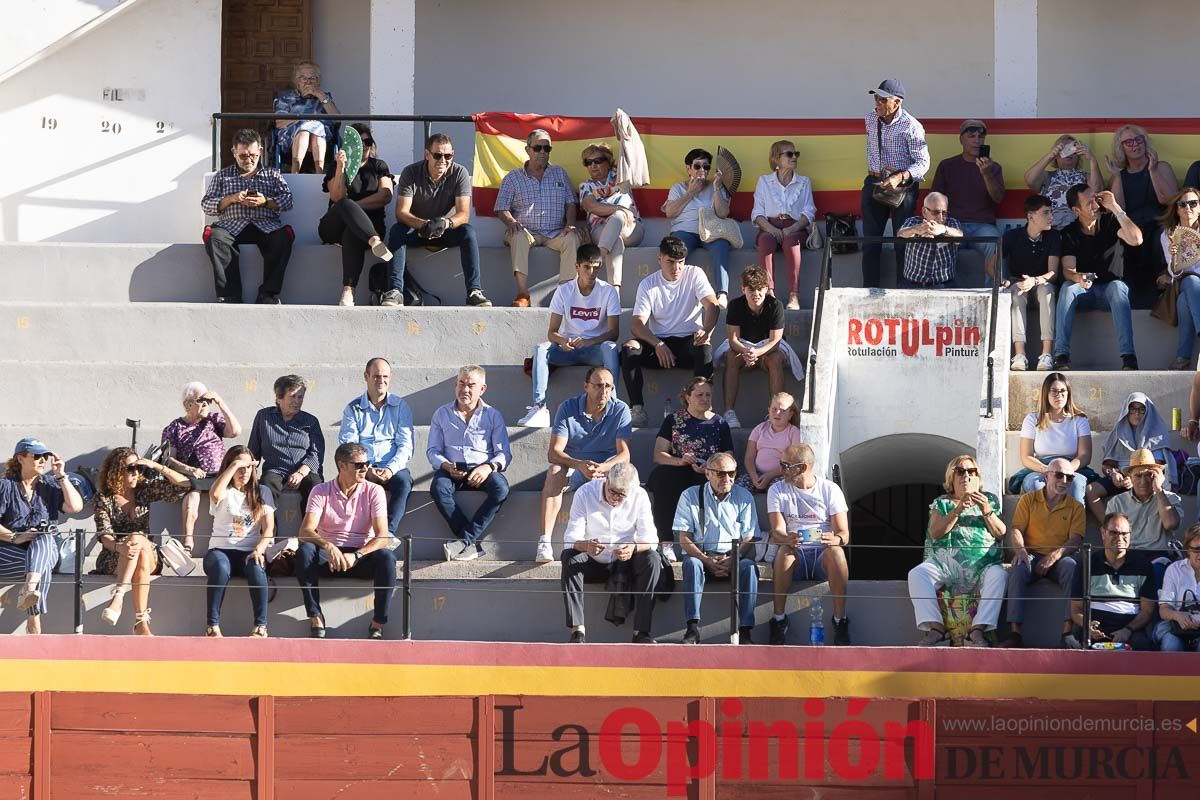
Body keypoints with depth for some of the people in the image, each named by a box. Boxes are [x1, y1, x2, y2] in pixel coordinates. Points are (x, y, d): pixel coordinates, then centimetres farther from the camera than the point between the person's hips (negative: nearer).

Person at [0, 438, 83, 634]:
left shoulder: (49, 485, 17)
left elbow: (76, 506, 3)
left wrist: (61, 476, 4)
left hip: (45, 549, 2)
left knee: (44, 538, -36)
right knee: (43, 568, -35)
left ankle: (29, 589, -56)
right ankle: (34, 624, -43)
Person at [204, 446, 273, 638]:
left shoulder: (262, 492, 15)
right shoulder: (224, 492, 10)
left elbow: (269, 528, 4)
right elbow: (215, 495, -18)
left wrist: (259, 549, -16)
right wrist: (234, 465, -11)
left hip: (250, 552, 1)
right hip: (221, 550, -1)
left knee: (256, 568, -36)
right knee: (221, 568, -37)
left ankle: (260, 626, -33)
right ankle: (212, 626, -33)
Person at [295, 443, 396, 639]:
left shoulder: (373, 491, 0)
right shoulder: (321, 492, 0)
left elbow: (382, 536, -11)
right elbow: (306, 531, -14)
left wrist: (356, 556, -28)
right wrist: (328, 546, -36)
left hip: (363, 556, 0)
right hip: (329, 556, 0)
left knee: (386, 557, -32)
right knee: (304, 551, -31)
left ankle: (377, 624, -24)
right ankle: (316, 619, -25)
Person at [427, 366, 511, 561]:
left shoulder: (492, 416, 11)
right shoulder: (442, 415, 14)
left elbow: (504, 453, 5)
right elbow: (433, 451, 10)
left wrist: (489, 467, -17)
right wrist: (446, 466, -12)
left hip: (482, 470, 0)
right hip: (452, 470, 0)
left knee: (501, 488, -35)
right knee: (439, 486, -35)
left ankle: (465, 539, -37)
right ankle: (473, 544, -38)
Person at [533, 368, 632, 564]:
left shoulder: (620, 410, -6)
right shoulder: (568, 408, -7)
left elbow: (624, 454, -13)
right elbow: (553, 452, -15)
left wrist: (602, 468, -35)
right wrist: (579, 465, -35)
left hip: (607, 469, 0)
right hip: (572, 468, 0)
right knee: (555, 472, -33)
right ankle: (544, 542, -42)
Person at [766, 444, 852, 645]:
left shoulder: (830, 489, 6)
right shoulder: (777, 490, 8)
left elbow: (844, 533, -2)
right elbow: (777, 531, -5)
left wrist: (836, 539, -28)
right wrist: (786, 539, -31)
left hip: (823, 554, -1)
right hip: (795, 554, 1)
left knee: (835, 551, -35)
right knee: (784, 550, -34)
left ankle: (840, 619, -30)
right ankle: (779, 619, -29)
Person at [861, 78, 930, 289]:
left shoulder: (911, 126, -14)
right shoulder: (870, 118, 5)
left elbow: (923, 162, -16)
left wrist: (900, 178, -30)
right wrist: (877, 170, 13)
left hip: (903, 185, -5)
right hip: (874, 182, 5)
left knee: (902, 243, -2)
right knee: (870, 243, 3)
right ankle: (869, 290, 6)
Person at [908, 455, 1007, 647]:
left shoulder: (990, 500, 20)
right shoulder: (941, 504, 18)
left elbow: (1001, 534, 8)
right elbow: (935, 532, -1)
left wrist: (987, 512, -8)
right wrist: (958, 510, -12)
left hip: (981, 565, 0)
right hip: (945, 564, 0)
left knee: (999, 575, -33)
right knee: (917, 574, -28)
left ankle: (977, 631, -39)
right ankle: (935, 629, -36)